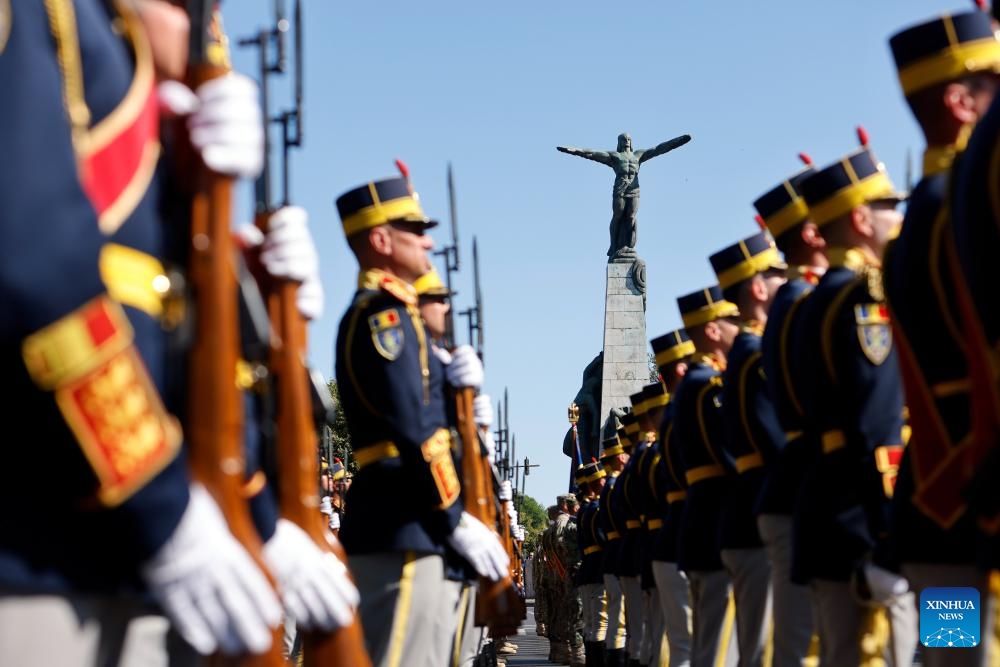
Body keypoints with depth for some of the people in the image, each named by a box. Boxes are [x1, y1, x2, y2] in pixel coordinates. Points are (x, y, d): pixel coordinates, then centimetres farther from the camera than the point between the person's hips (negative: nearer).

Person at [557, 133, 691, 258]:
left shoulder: (638, 155, 21)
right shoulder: (614, 155, 12)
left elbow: (659, 149, 20)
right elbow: (592, 154, 1)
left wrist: (680, 140, 17)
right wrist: (574, 151, -11)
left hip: (634, 191, 2)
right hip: (619, 190, -2)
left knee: (631, 218, -9)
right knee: (617, 218, -5)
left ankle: (628, 247, -12)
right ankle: (615, 248, -1)